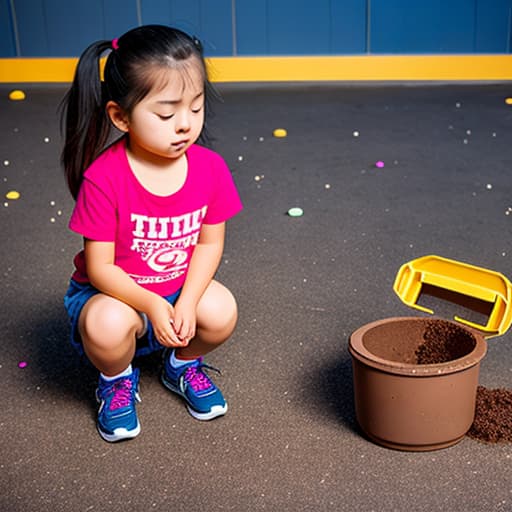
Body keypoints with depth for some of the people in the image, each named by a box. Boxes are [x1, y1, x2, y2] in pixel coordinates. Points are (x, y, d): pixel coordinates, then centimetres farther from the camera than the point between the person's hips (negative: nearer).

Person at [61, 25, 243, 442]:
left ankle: (184, 364, 12)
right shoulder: (103, 178, -25)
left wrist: (186, 303, -20)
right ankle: (118, 380, 5)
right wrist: (152, 306, -31)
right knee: (108, 326, -35)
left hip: (182, 290, 3)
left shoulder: (210, 168, -13)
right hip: (113, 291, -3)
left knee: (222, 312, -26)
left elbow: (210, 243, -5)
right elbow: (99, 267, -19)